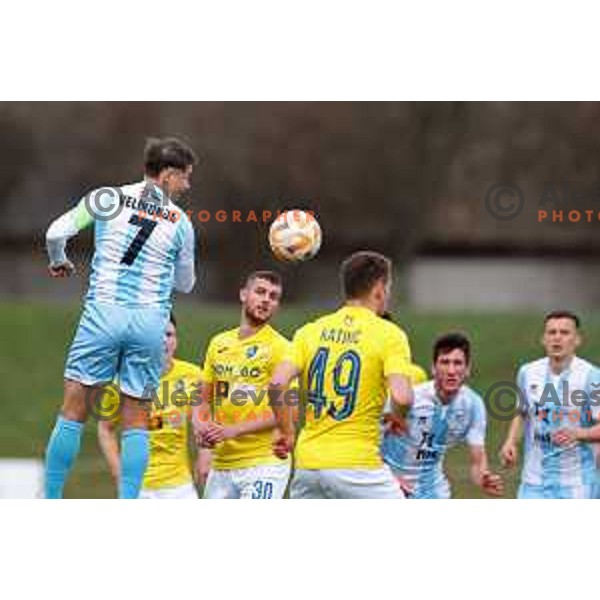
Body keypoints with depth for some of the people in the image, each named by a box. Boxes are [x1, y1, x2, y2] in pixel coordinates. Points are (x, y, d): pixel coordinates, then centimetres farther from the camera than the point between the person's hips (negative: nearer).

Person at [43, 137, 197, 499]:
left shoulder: (108, 199, 4)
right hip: (151, 320, 1)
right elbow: (185, 284, 17)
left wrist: (59, 262, 20)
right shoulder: (180, 222, 7)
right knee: (136, 419, 8)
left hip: (103, 313, -1)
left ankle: (50, 503, 3)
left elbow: (57, 233, 0)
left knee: (74, 411, 4)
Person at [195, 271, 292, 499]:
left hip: (263, 463, -7)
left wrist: (234, 430, -19)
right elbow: (203, 400, 19)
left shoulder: (279, 348, -6)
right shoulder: (219, 343, 13)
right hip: (221, 463, 7)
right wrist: (202, 427, -3)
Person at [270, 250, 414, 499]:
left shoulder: (310, 331, 8)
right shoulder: (389, 334, -5)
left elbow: (277, 384, -4)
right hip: (357, 466, -5)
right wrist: (396, 418, 4)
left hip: (308, 464, 5)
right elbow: (401, 397, -18)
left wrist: (286, 431, 9)